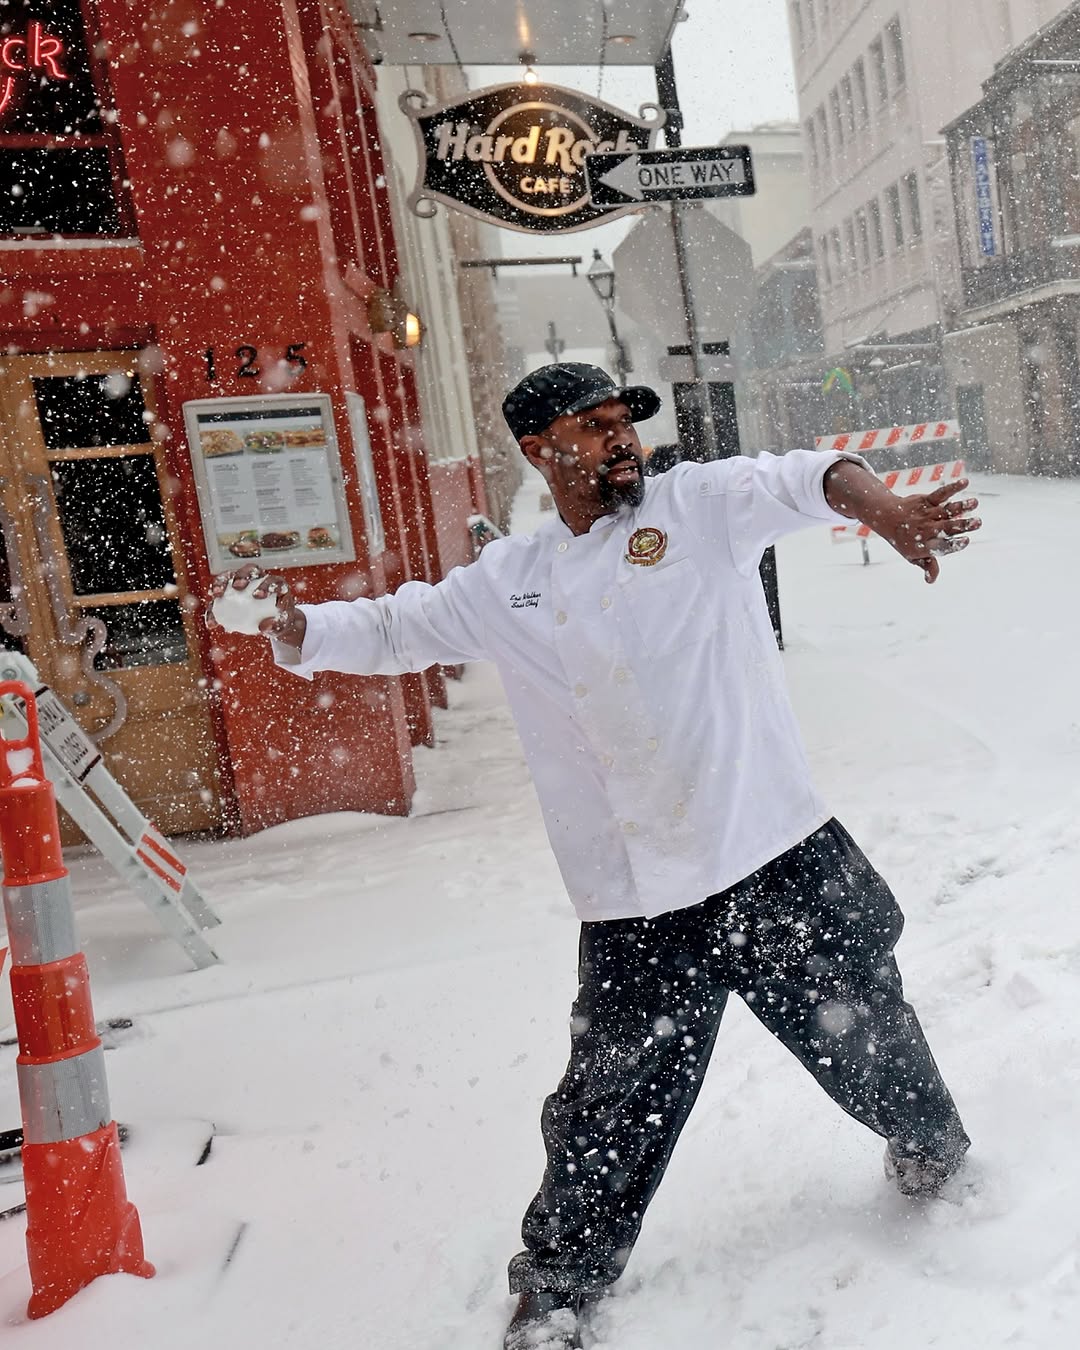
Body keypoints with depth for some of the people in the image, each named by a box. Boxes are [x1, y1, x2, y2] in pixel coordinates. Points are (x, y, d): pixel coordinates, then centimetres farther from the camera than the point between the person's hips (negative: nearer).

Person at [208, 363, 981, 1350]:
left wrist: (884, 508, -41)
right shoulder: (506, 585, 7)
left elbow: (803, 481, -18)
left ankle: (937, 1162, 51)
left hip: (783, 861, 0)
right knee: (609, 1118, 6)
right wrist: (291, 621, -11)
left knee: (870, 1037, 18)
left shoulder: (701, 505, -1)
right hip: (637, 909, 1)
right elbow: (388, 630, 10)